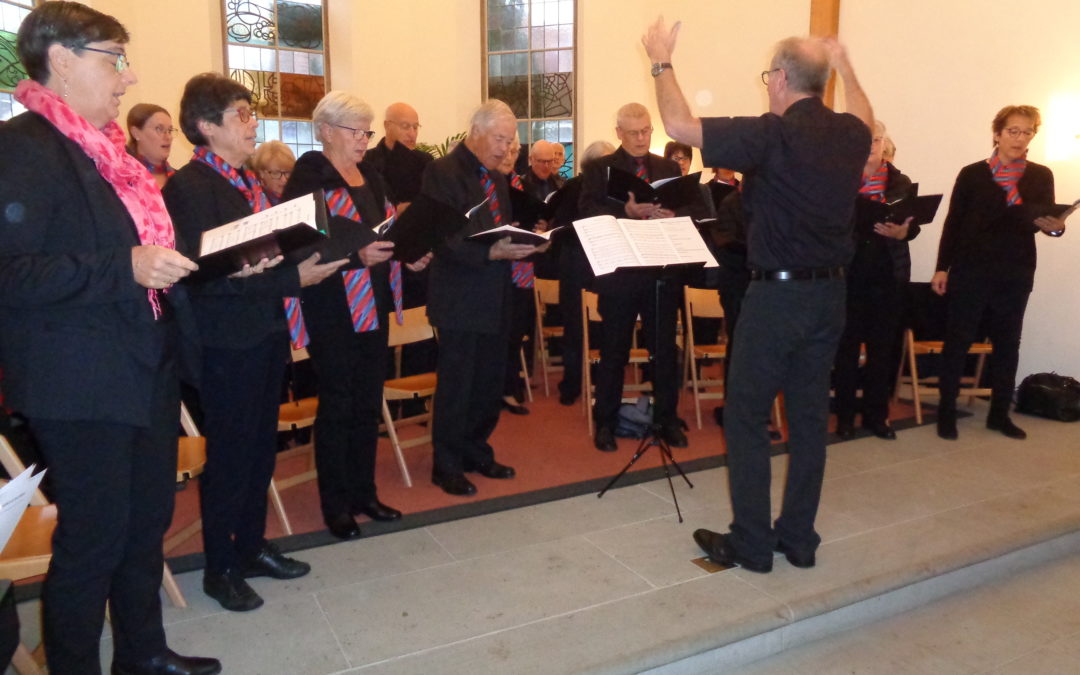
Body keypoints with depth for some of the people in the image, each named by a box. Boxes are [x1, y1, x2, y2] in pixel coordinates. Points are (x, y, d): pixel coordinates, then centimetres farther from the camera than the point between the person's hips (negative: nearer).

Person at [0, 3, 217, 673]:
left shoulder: (104, 148, 15)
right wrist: (125, 266, -27)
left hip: (147, 372, 9)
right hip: (81, 386, -9)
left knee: (148, 522, 19)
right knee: (93, 540, 3)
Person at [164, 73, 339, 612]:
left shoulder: (249, 182, 13)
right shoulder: (189, 187, -15)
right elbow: (209, 275, -23)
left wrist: (311, 258, -2)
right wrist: (293, 278, -23)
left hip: (267, 335, 8)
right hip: (228, 343, -8)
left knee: (261, 447, 17)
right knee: (229, 455, 4)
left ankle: (252, 546, 34)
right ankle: (219, 567, 22)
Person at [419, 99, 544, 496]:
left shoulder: (496, 178, 15)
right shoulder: (443, 173, -11)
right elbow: (443, 239, -18)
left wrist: (524, 244, 0)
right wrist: (490, 252, -28)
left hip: (495, 297, 8)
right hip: (460, 299, -8)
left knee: (489, 383, 15)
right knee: (456, 385, 1)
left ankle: (476, 452, 30)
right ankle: (447, 466, 15)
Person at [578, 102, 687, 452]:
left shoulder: (669, 168, 12)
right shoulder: (600, 169, 2)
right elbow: (588, 213, -11)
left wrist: (671, 216, -14)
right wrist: (626, 211, -26)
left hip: (662, 270, 3)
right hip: (619, 271, -3)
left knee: (665, 350, 9)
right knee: (614, 351, 6)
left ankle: (668, 419, 22)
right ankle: (605, 423, 18)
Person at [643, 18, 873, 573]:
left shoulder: (772, 135, -16)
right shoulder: (849, 135, 6)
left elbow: (679, 125, -18)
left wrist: (661, 62, -3)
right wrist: (844, 66, 44)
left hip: (776, 294, -7)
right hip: (830, 292, 7)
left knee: (747, 417, 4)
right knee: (810, 415, 13)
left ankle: (751, 543, 12)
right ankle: (799, 538, 23)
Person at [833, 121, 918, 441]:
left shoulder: (901, 182, 10)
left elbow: (914, 225, 4)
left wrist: (902, 232, -17)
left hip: (888, 274, 2)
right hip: (848, 272, -2)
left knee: (883, 346, 5)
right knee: (847, 344, 1)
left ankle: (877, 415, 15)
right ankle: (845, 415, 11)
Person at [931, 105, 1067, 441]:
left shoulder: (1041, 176, 6)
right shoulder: (972, 174, 0)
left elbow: (1048, 221, 7)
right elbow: (953, 223, 1)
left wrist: (1055, 227, -18)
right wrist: (942, 268, -4)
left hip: (1016, 274, 3)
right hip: (970, 270, -3)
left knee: (1007, 343, 9)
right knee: (958, 340, -1)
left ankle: (999, 413, 20)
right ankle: (946, 412, 7)